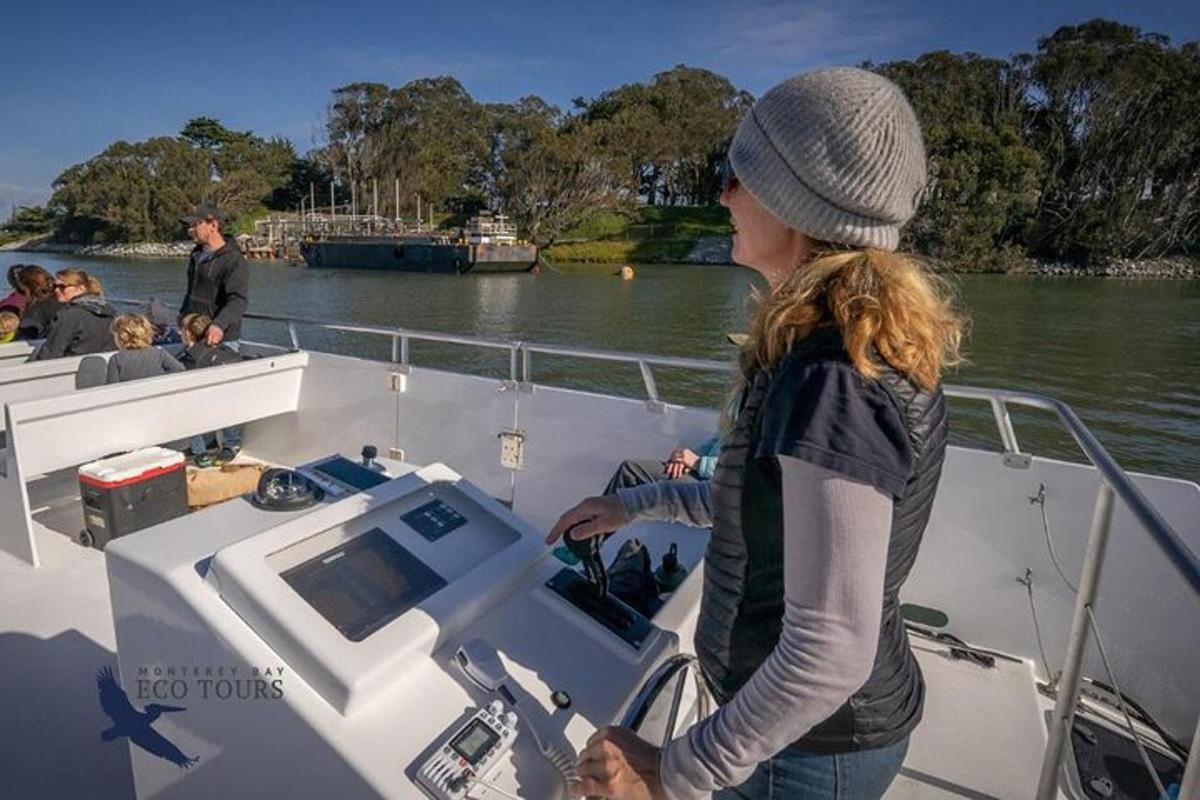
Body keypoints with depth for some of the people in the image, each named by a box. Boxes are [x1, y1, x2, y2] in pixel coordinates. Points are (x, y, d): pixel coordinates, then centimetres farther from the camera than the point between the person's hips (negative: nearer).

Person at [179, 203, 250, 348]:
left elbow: (239, 300, -27)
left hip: (222, 339, -8)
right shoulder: (197, 255, 14)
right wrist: (183, 313, 33)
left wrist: (219, 325, -40)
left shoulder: (234, 260, -15)